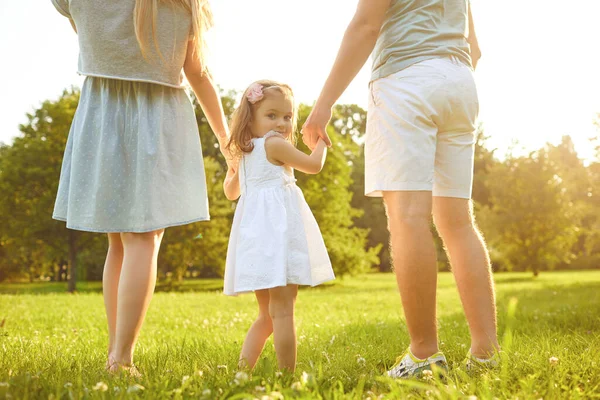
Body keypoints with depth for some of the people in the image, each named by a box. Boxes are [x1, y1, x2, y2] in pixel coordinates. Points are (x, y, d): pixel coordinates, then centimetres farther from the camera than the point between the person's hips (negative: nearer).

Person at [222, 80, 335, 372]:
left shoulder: (244, 152, 18)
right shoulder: (275, 144, -8)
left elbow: (231, 192, 30)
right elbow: (314, 165, -1)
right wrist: (322, 140, 16)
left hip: (256, 234, 9)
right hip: (275, 230, -9)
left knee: (267, 315, 16)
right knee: (282, 310, -9)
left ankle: (243, 369, 13)